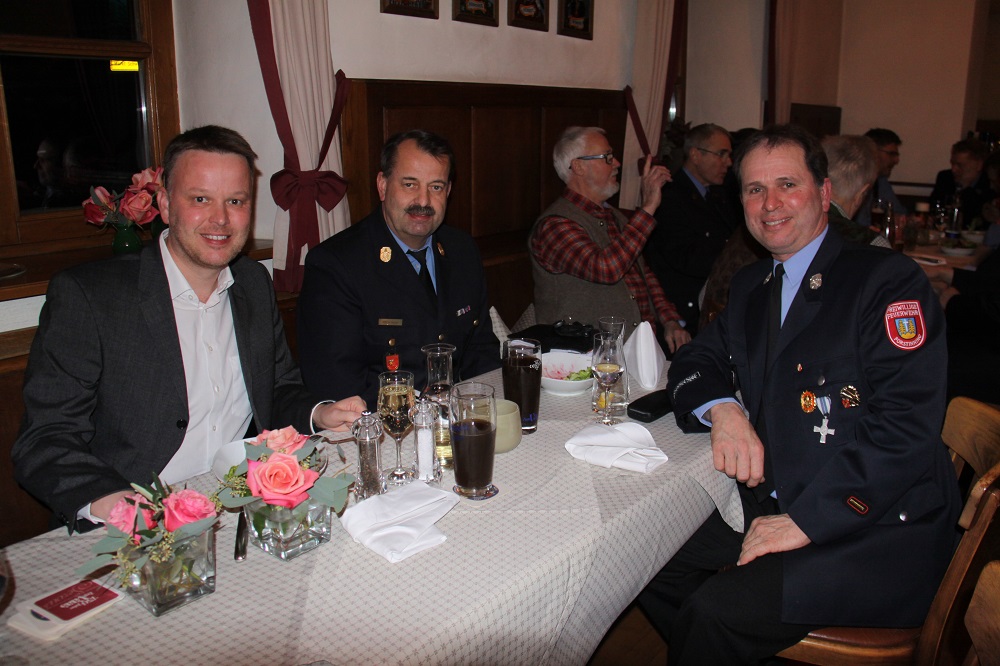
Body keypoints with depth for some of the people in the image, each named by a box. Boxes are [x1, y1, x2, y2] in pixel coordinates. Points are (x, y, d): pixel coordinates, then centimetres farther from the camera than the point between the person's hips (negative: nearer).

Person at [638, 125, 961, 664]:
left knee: (715, 611, -23)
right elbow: (695, 361, 15)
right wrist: (723, 410, -9)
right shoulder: (751, 286, 12)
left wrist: (805, 521, -21)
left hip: (878, 533, -7)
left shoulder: (889, 280, -11)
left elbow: (905, 427, -19)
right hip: (771, 507, 7)